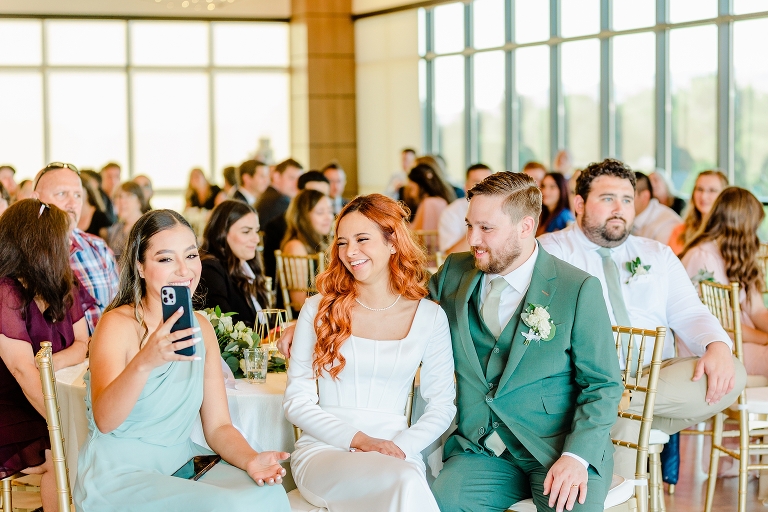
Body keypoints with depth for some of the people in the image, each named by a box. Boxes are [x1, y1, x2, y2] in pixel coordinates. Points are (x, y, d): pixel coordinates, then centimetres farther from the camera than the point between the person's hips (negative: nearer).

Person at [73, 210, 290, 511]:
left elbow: (218, 427, 6)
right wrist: (144, 362, -43)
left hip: (181, 464, 5)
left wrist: (250, 460, -15)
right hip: (118, 473, -5)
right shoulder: (118, 325, -10)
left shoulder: (201, 328, 8)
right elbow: (104, 421, -26)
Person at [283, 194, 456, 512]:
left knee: (409, 482, -36)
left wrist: (401, 446, -10)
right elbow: (296, 401, 3)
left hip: (396, 452, 2)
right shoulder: (318, 310, 4)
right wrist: (359, 440, -10)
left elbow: (442, 405, 8)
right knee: (405, 481, -34)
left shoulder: (430, 317, 6)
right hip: (323, 450, -1)